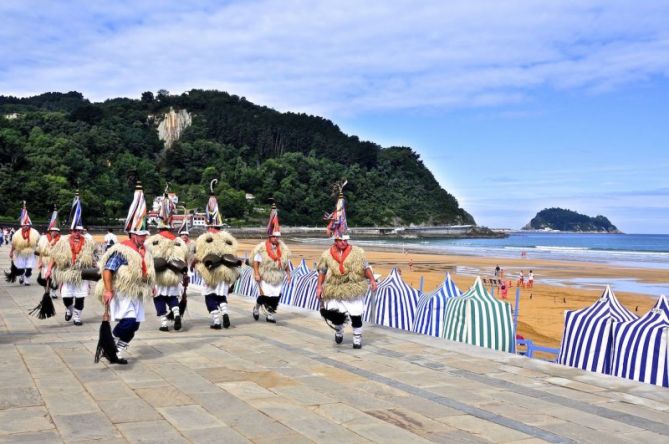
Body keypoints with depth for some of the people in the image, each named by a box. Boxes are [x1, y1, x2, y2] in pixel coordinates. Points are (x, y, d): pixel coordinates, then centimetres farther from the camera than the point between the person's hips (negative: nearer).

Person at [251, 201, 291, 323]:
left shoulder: (283, 248, 5)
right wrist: (256, 274, -16)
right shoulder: (262, 247, -10)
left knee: (276, 296, 2)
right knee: (265, 295, -6)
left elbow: (286, 262, 13)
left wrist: (288, 273, 6)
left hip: (277, 278, 5)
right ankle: (257, 307, 24)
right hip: (264, 277, -4)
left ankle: (270, 315, 15)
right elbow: (256, 261, -9)